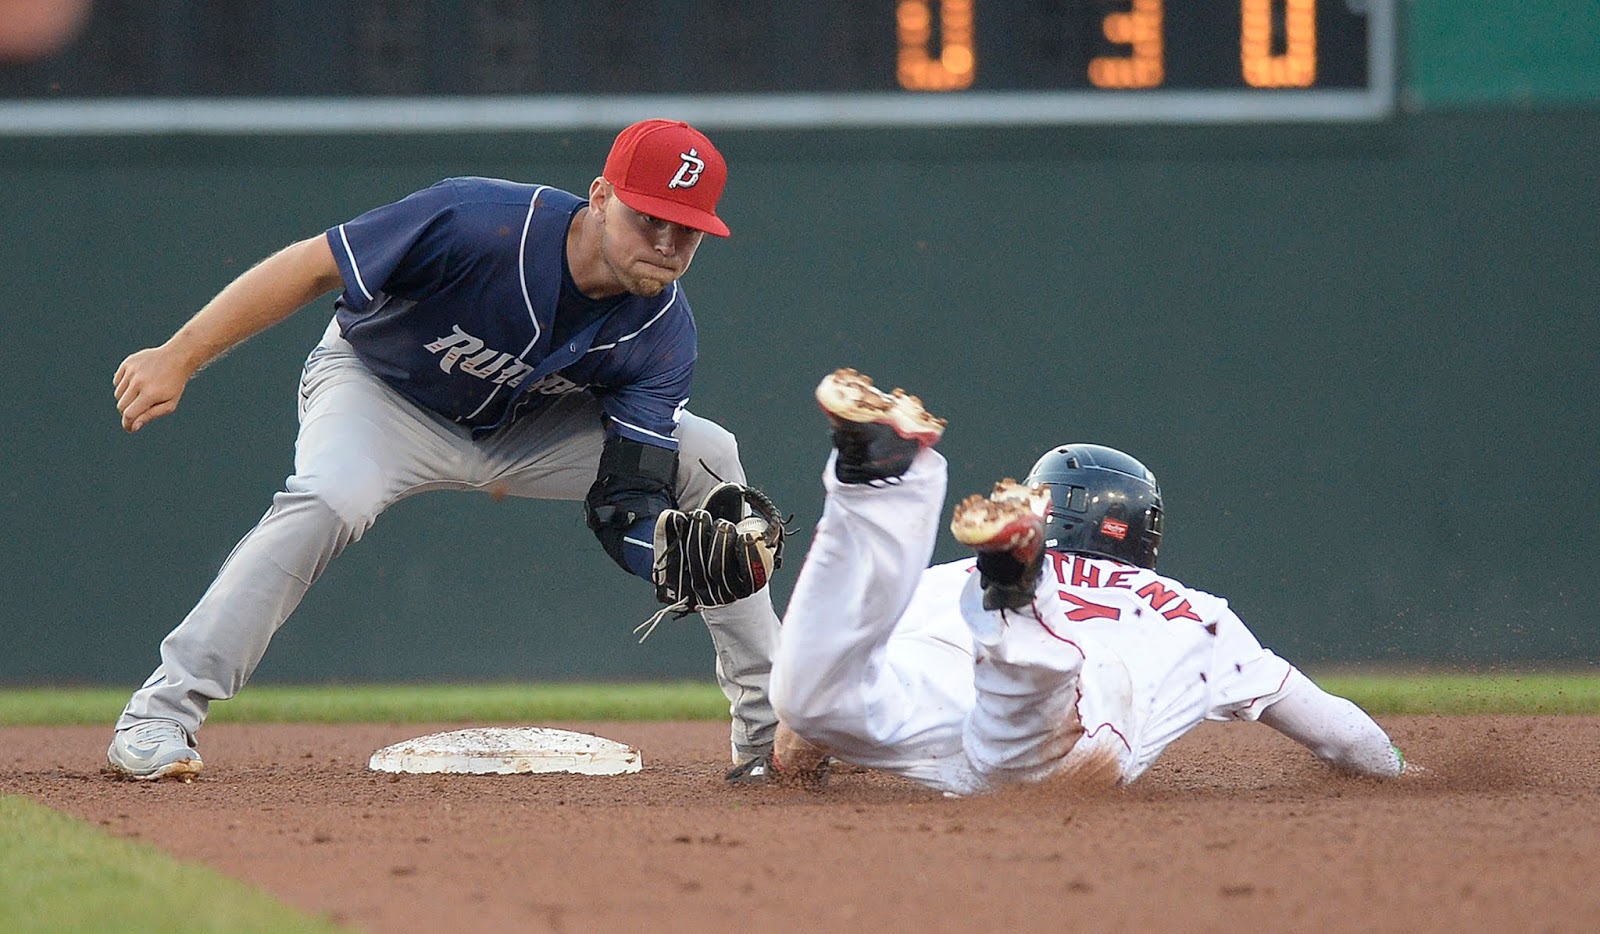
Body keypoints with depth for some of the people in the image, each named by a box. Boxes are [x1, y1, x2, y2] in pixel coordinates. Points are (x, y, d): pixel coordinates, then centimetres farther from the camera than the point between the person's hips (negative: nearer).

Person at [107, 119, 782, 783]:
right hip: (381, 386, -4)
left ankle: (769, 729, -1)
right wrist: (177, 358, -33)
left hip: (530, 425, 4)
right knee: (331, 497, -36)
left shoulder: (664, 333, -21)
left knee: (708, 456, -11)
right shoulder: (479, 223, -36)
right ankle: (158, 717, -28)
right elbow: (310, 267, -29)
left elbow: (628, 498, -23)